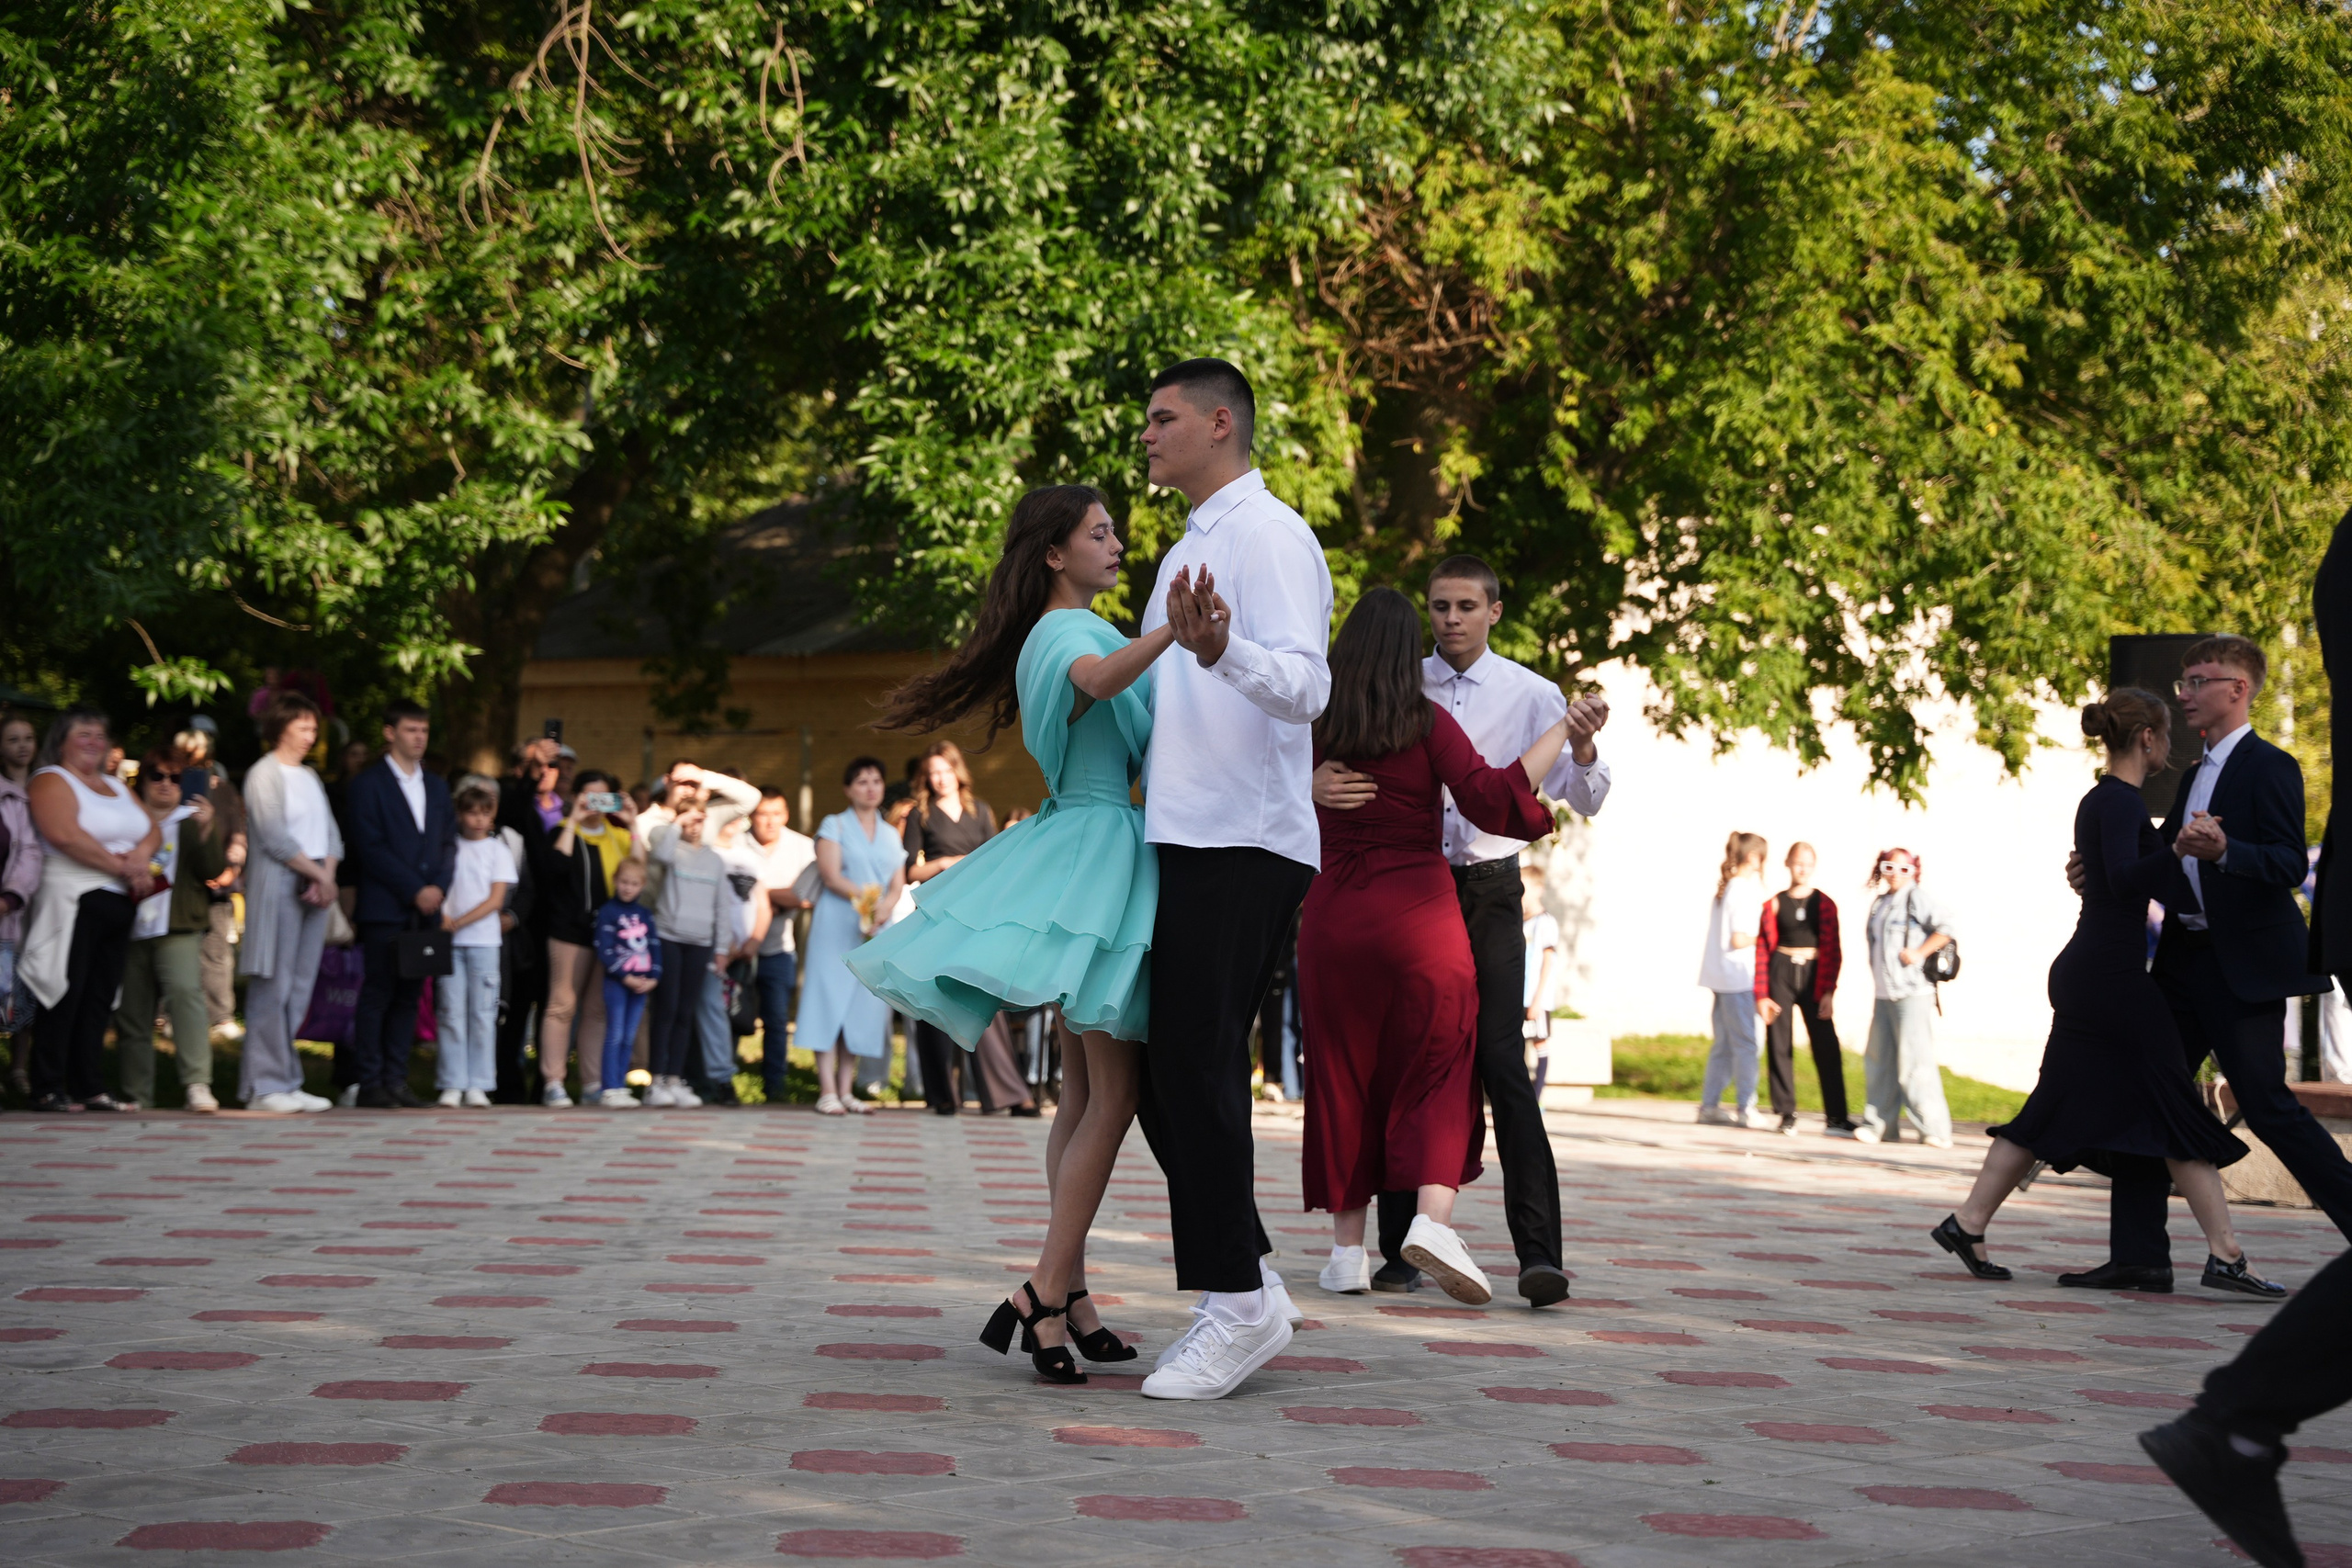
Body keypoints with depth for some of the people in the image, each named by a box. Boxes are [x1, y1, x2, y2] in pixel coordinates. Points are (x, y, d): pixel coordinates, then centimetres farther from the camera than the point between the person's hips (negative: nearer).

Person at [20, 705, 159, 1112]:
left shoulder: (115, 786, 22)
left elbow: (153, 830, 17)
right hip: (75, 899, -7)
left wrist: (142, 853, -7)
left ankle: (90, 1088, 9)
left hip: (119, 903, 8)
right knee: (66, 994, -9)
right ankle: (48, 1089, -6)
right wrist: (121, 867, -15)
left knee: (100, 997, 7)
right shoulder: (51, 781, -2)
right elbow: (65, 835, -18)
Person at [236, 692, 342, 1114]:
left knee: (300, 987, 6)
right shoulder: (264, 775, -4)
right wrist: (318, 873, -9)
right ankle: (264, 1086, -5)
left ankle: (287, 1082, 9)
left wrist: (327, 877, -4)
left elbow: (330, 833, 13)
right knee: (273, 987, -7)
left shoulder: (310, 777, 18)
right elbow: (275, 837, -13)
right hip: (278, 885, -7)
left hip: (315, 888, 7)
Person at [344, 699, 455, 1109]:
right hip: (385, 909, -5)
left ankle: (395, 1080, 8)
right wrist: (414, 890, -13)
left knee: (409, 997, 5)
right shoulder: (369, 784, -1)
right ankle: (368, 1083, -3)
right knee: (377, 995, -5)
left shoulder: (436, 787, 18)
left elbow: (448, 843, 16)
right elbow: (370, 847, -8)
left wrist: (439, 887, -2)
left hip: (426, 910, 5)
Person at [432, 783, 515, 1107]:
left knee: (482, 1013, -1)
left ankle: (478, 1085, 2)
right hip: (449, 941, 1)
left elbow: (496, 899, -2)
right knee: (451, 1011, -2)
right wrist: (442, 917, -12)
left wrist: (458, 923, -10)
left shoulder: (498, 850, 5)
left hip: (484, 939, -1)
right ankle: (452, 1085, 1)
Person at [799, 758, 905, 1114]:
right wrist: (865, 897, -20)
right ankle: (827, 1091, -10)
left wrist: (883, 909, -13)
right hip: (836, 925, -4)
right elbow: (830, 875, -8)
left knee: (863, 1007, 1)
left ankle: (846, 1088, 6)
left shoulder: (891, 836, 18)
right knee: (830, 1001, -8)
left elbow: (898, 885, 8)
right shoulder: (834, 826, 5)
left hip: (876, 931, 4)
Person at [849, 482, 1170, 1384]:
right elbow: (1097, 677, -36)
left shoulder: (1054, 634, 20)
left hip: (1083, 851, 10)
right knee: (1113, 1089, -13)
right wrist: (1174, 632, -53)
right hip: (1097, 846, -10)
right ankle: (1043, 1298, -15)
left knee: (1085, 1089, 9)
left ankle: (1068, 1293, 11)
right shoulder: (1068, 631, -11)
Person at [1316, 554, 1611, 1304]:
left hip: (1489, 888, -2)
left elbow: (1585, 800, -4)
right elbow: (1337, 746, -3)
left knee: (1503, 1065, -11)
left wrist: (1582, 745, -27)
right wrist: (1318, 780, -28)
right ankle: (1401, 1248, 13)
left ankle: (1539, 1254, -15)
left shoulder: (1530, 695, 1)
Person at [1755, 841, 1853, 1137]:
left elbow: (1833, 951, 4)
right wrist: (1762, 995, -3)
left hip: (1814, 976, 0)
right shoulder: (1774, 905, 3)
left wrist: (1828, 991, -4)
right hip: (1781, 974, 0)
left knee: (1826, 1046, -5)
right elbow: (1762, 951, 3)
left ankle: (1836, 1118, -1)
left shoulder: (1824, 904, 4)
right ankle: (1786, 1115, 9)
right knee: (1780, 1045, 1)